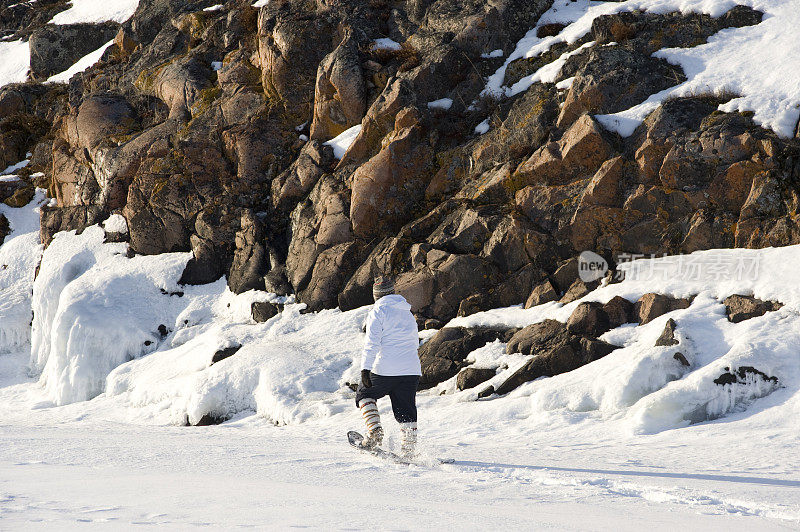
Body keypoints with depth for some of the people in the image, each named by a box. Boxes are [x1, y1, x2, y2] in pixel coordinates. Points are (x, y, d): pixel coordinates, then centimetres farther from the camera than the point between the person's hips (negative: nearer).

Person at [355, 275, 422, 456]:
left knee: (364, 395, 17)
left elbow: (372, 343, -15)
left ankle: (375, 430, 0)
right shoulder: (408, 313, 16)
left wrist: (365, 368, -18)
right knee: (406, 412, 9)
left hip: (385, 370, -5)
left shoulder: (378, 312, -5)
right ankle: (409, 448, 2)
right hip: (412, 371, 5)